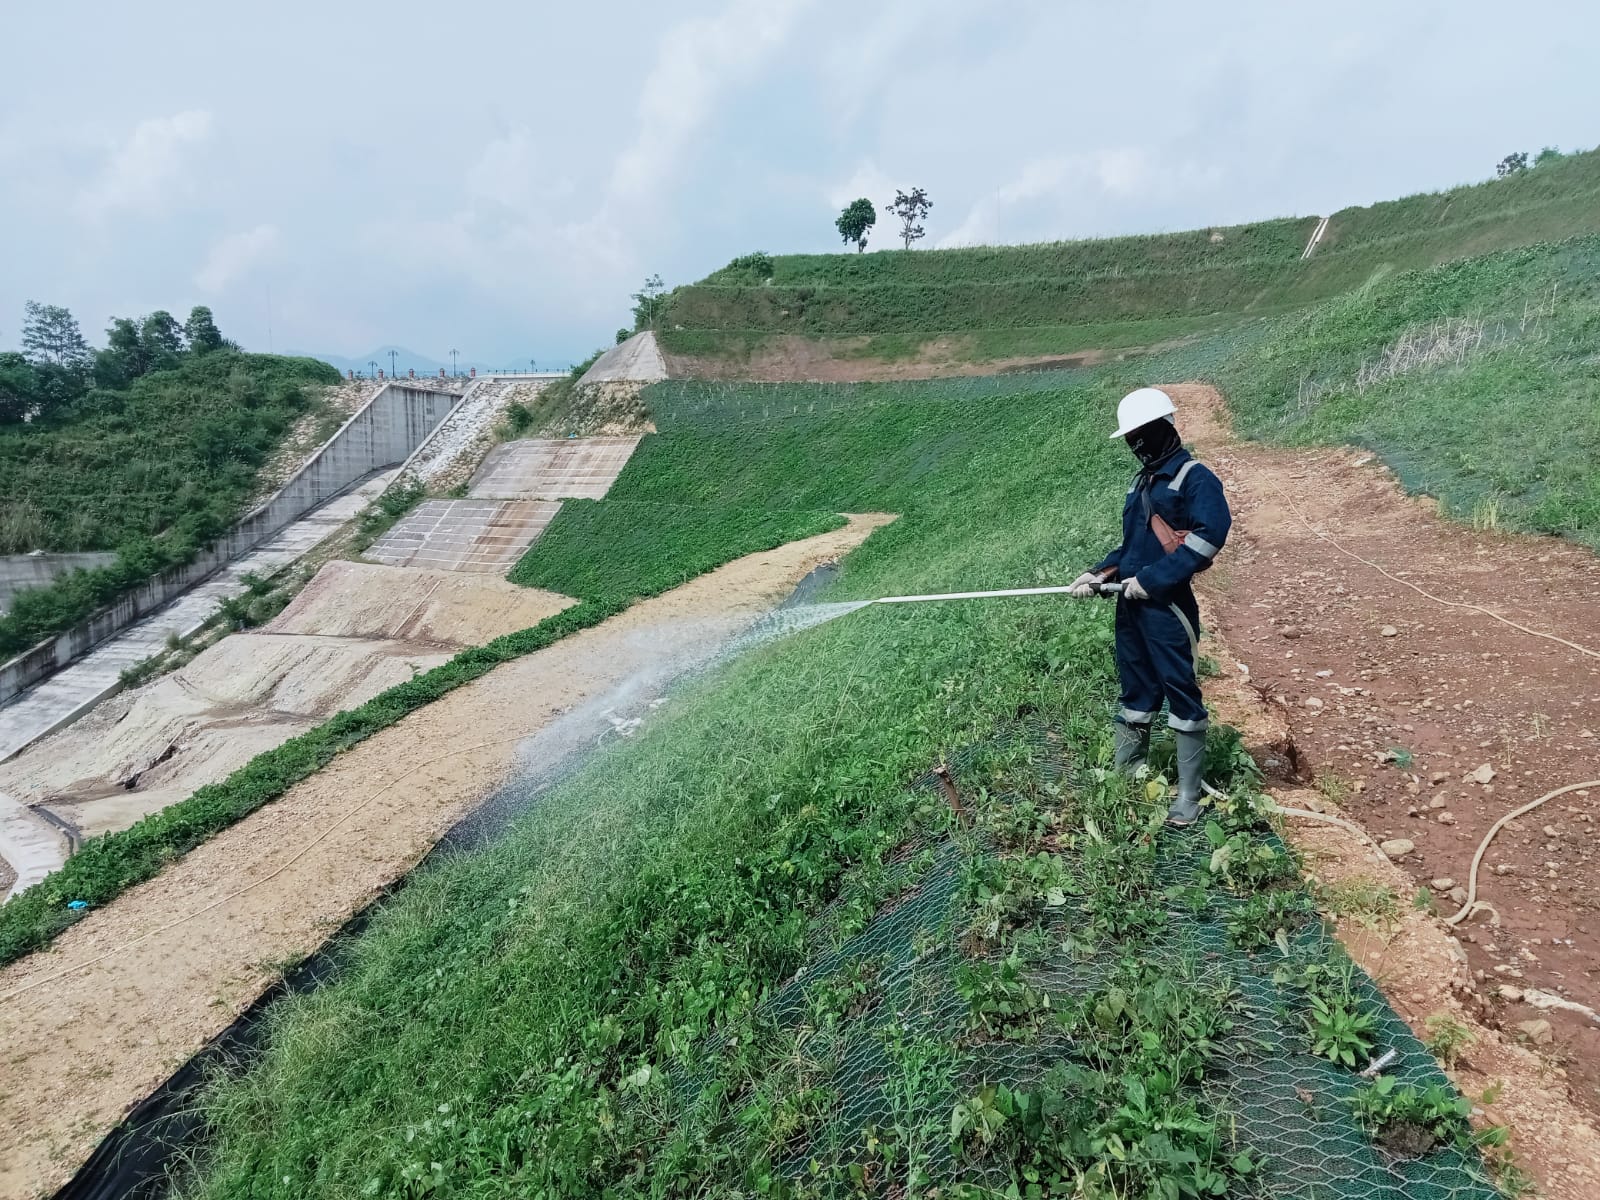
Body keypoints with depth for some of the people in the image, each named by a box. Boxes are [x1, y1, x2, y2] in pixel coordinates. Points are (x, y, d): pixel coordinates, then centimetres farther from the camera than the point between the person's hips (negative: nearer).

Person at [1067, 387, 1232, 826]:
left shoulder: (1194, 477, -7)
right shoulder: (1142, 482, 18)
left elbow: (1209, 534, -20)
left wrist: (1151, 579, -19)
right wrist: (1100, 573, 5)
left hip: (1168, 607, -8)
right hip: (1131, 605, 8)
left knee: (1182, 696, -1)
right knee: (1135, 694, 14)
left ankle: (1189, 794, 8)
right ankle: (1122, 776, 24)